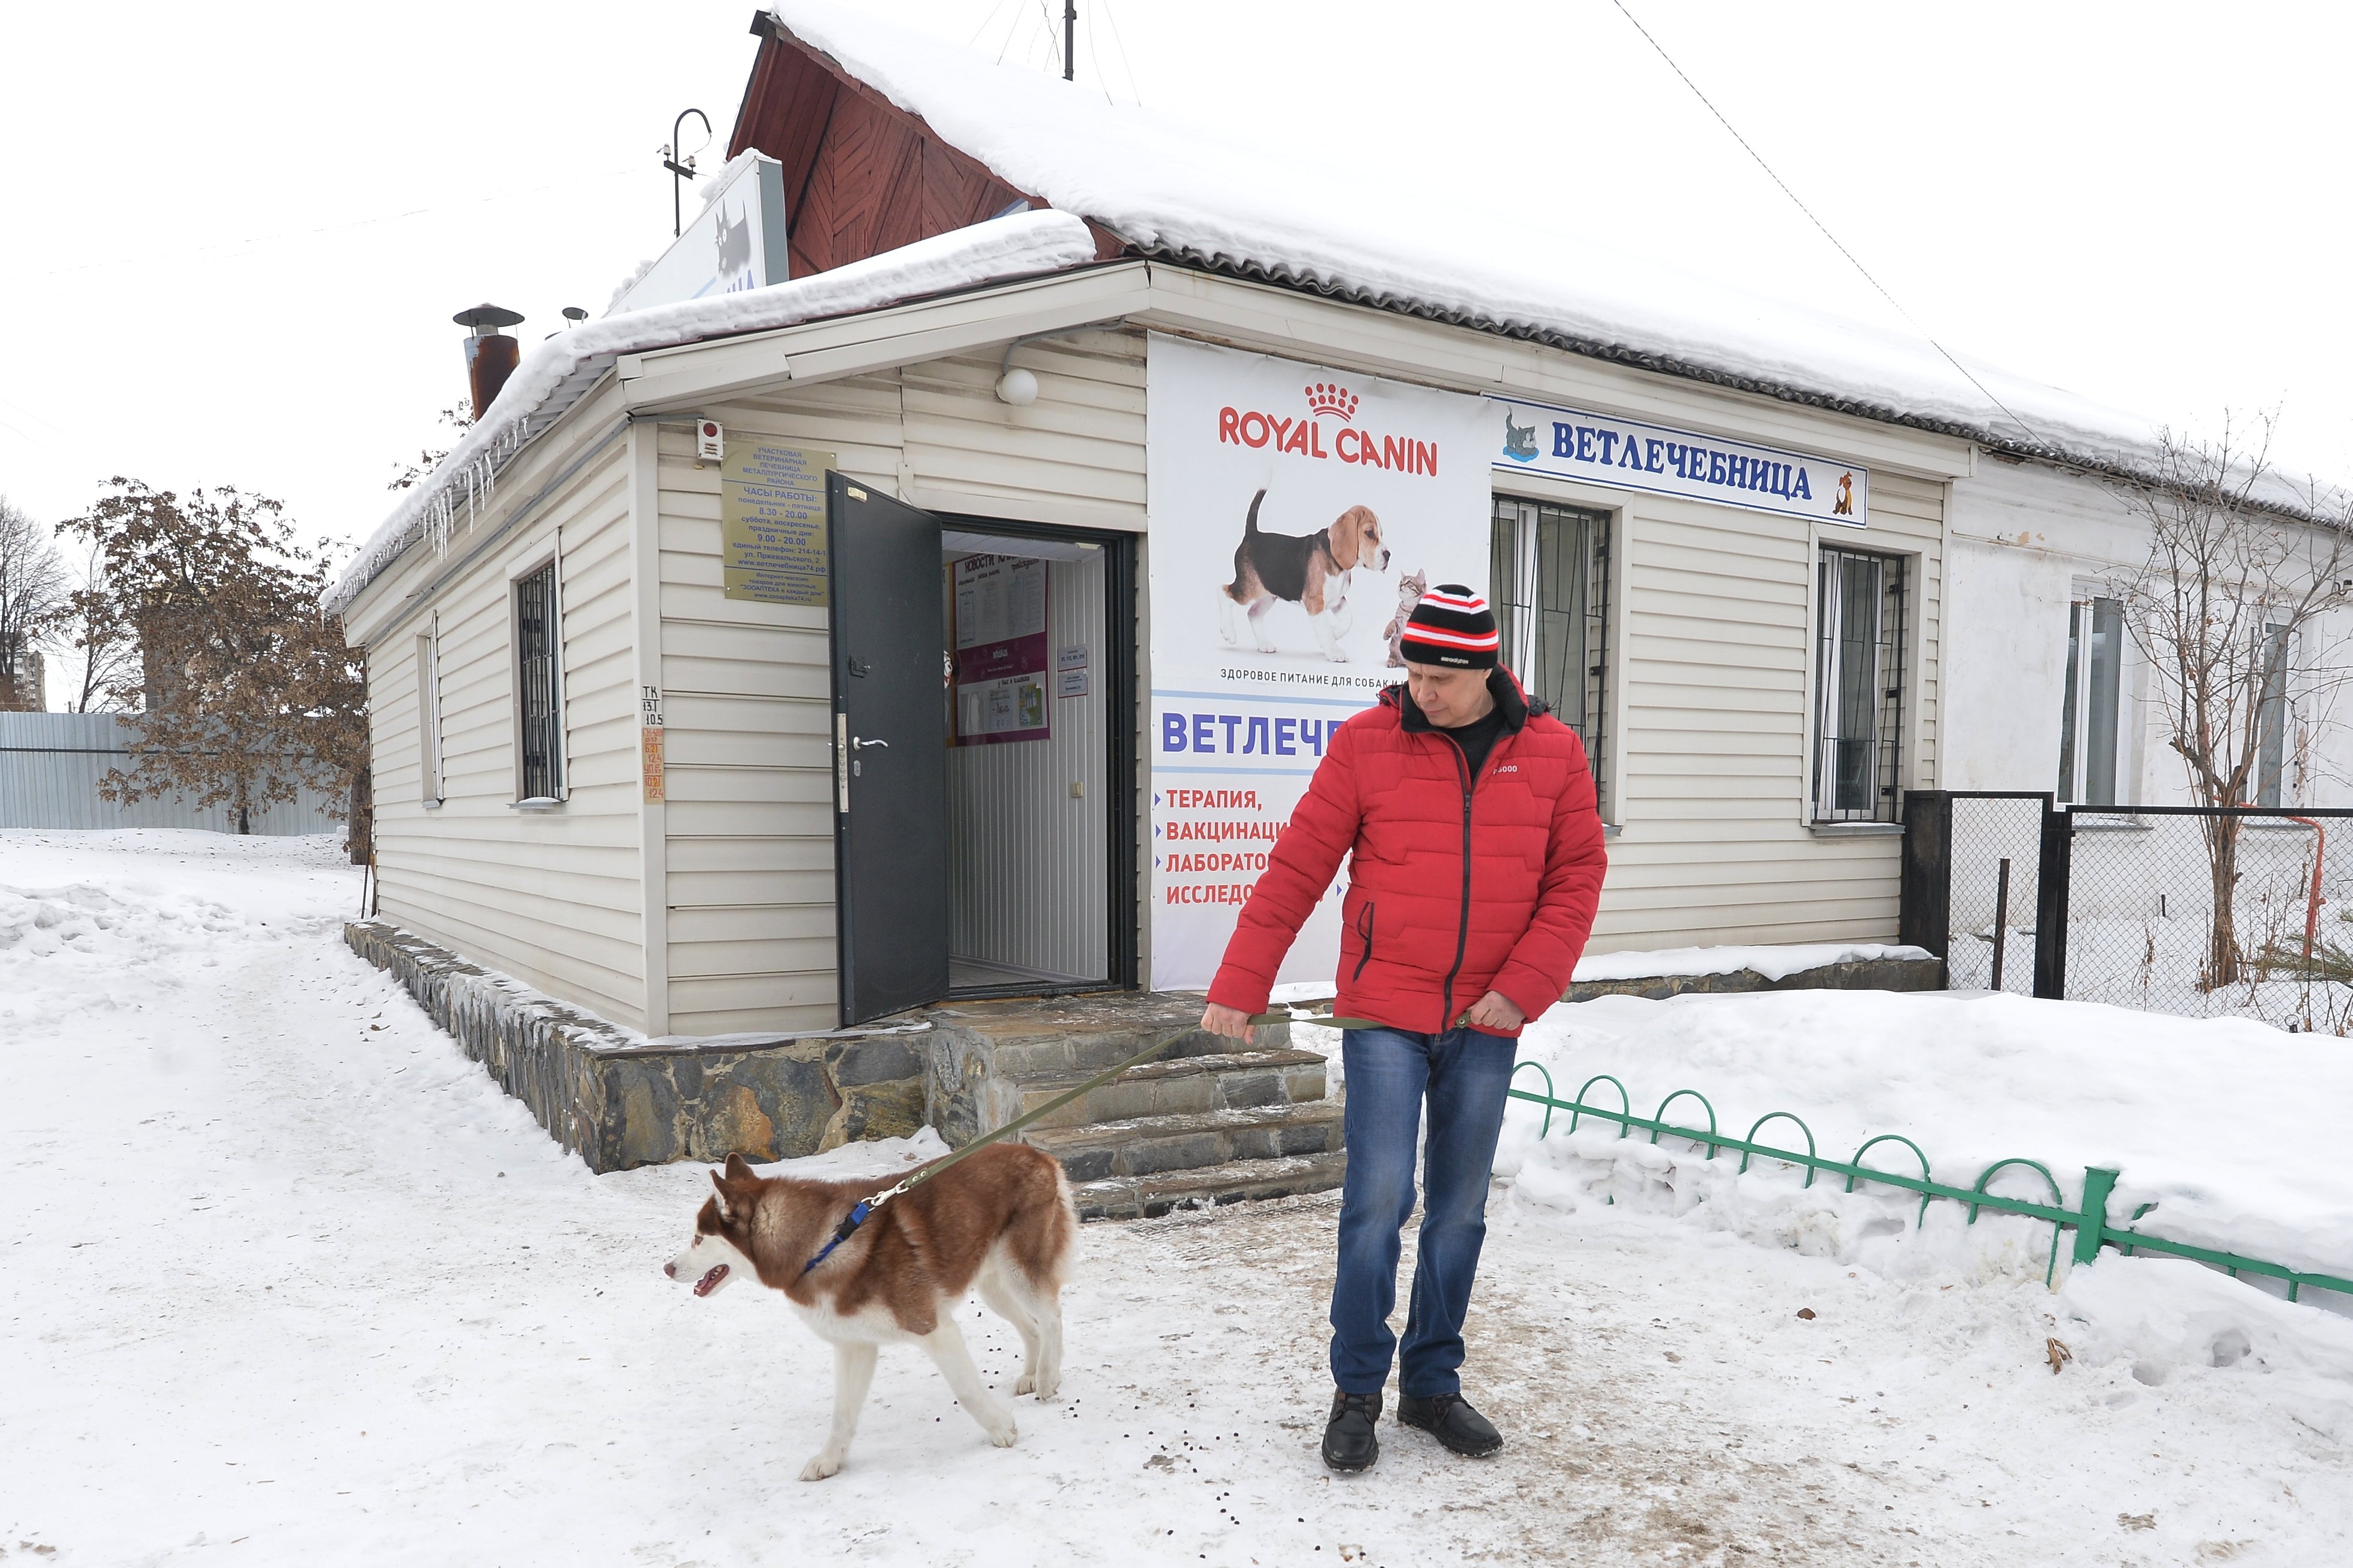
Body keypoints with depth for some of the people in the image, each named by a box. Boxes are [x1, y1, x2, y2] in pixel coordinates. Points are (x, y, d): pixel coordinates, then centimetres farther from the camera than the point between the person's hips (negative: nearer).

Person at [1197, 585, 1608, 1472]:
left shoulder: (1552, 753, 1)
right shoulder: (1367, 743, -5)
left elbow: (1577, 877, 3)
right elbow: (1296, 870, -5)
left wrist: (1524, 986, -9)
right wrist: (1239, 988, -6)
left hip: (1485, 1027, 3)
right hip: (1385, 1015, -2)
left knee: (1459, 1211, 11)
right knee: (1379, 1199, -5)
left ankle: (1433, 1384, 27)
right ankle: (1356, 1392, 13)